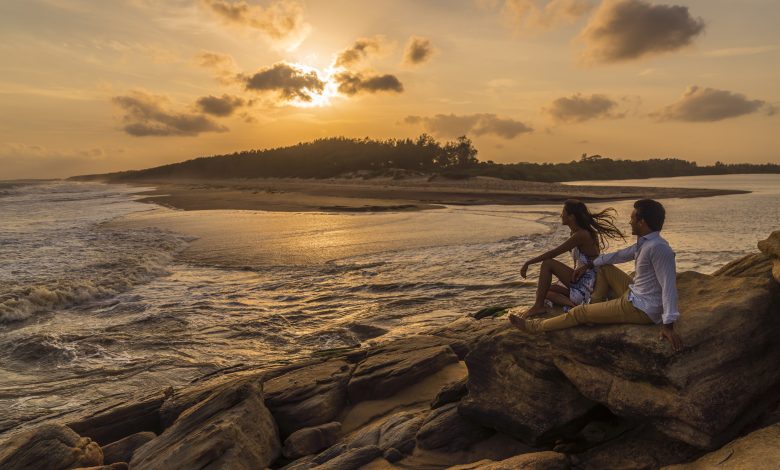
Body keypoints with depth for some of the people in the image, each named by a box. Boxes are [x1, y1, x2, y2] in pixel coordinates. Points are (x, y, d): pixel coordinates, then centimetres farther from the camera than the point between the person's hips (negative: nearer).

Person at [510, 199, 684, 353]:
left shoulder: (658, 248, -26)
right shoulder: (644, 242, 4)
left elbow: (669, 286, -28)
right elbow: (620, 255, 20)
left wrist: (668, 325, -30)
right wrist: (588, 265, 26)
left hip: (641, 309, -9)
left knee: (581, 312, -4)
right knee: (605, 269, 22)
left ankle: (534, 326, 9)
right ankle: (597, 307, 22)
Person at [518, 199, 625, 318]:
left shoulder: (581, 235, -19)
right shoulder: (577, 234, 10)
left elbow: (553, 253, -20)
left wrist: (528, 263, -14)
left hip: (586, 285, -10)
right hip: (580, 282, 10)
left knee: (547, 263, -16)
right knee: (542, 291, 13)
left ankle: (538, 306, -13)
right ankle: (570, 302, -9)